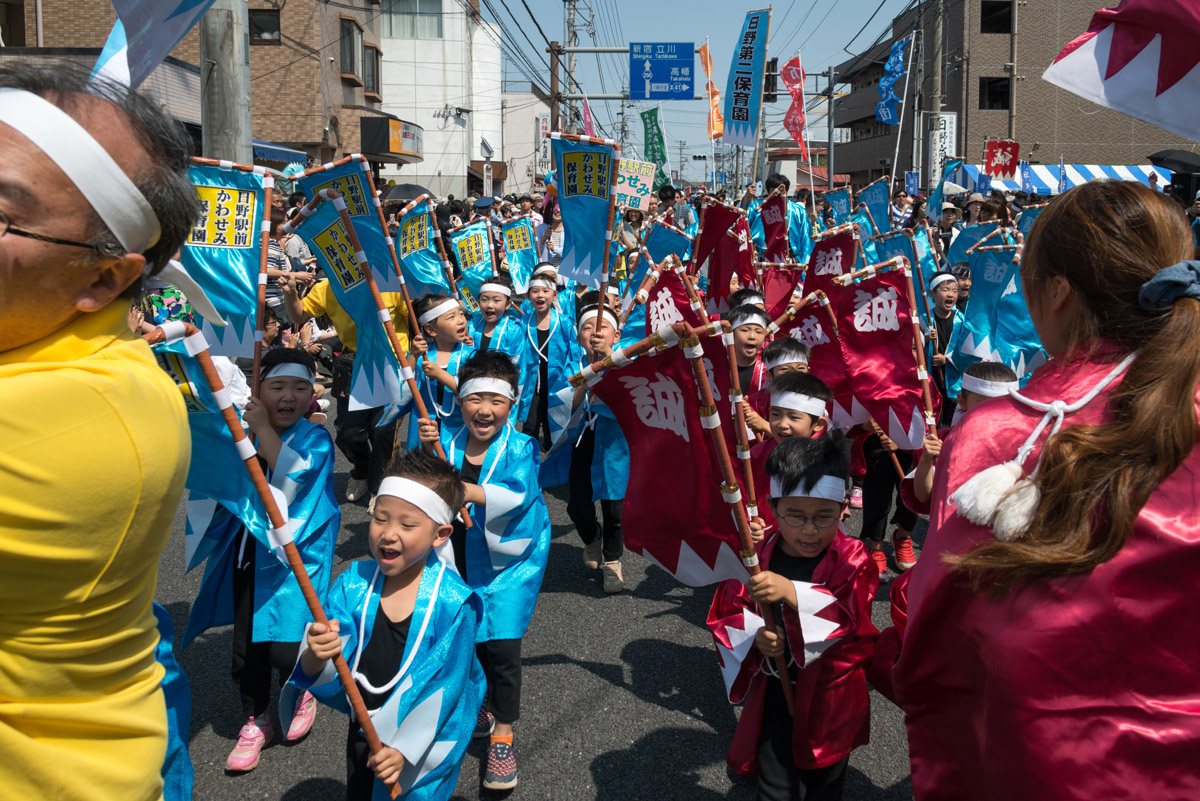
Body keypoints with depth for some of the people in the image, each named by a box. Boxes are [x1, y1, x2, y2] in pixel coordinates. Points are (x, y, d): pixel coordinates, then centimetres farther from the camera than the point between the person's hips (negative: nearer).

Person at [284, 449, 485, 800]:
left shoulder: (452, 603, -22)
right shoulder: (353, 584, -12)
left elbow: (445, 685, -19)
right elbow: (326, 678, -17)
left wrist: (404, 748, -21)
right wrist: (317, 657, -40)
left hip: (423, 744, -3)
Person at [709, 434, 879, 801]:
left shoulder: (851, 559, -12)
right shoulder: (759, 560, -6)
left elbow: (850, 614, -28)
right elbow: (728, 616, 1)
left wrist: (791, 592, -41)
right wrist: (755, 637, -21)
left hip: (832, 699, -1)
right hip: (775, 695, 1)